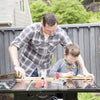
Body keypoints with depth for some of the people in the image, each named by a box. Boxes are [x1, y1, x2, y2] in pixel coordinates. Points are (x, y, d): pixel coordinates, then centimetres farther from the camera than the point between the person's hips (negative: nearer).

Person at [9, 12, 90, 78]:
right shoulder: (32, 30, -21)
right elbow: (13, 47, -23)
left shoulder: (60, 33, -14)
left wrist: (84, 69, -19)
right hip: (27, 69, -2)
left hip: (44, 70, 2)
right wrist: (17, 66, -38)